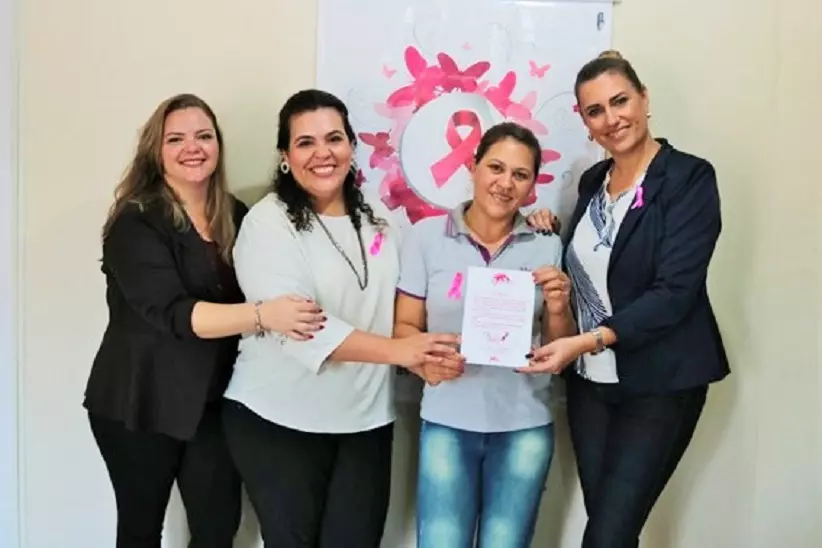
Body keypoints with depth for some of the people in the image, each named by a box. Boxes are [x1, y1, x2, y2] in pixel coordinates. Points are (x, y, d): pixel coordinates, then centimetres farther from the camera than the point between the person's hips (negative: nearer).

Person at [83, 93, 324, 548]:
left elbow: (250, 292, 14)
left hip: (212, 400, 5)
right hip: (141, 403, -4)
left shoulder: (236, 216, 4)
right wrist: (263, 315, -38)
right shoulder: (136, 222, -13)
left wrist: (290, 312, -6)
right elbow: (172, 312, -26)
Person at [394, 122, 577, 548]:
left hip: (524, 426, 2)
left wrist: (557, 308, -13)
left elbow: (560, 350, 7)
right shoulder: (426, 235, -2)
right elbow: (405, 326, 1)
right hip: (447, 422, -1)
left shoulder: (547, 247, 3)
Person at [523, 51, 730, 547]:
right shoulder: (593, 180, 9)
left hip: (660, 387, -6)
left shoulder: (689, 177, -11)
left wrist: (589, 341, -27)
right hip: (590, 382, 6)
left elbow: (675, 292, -19)